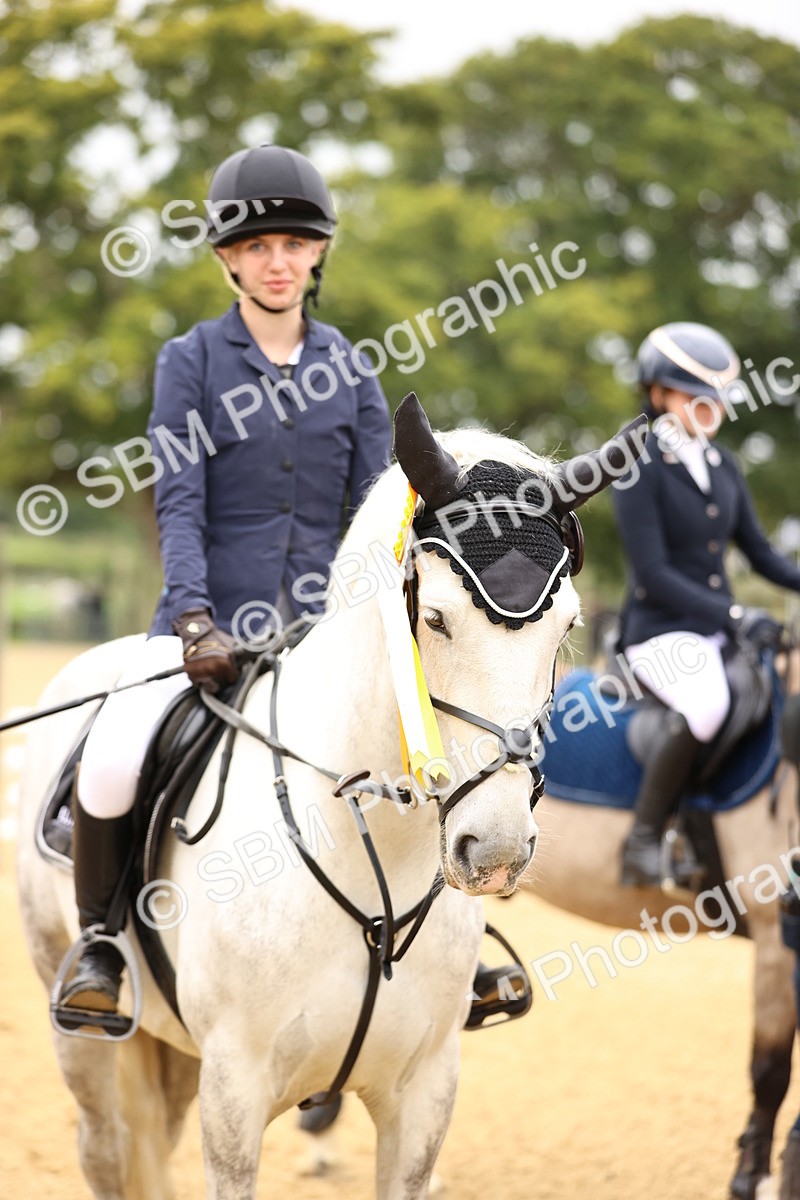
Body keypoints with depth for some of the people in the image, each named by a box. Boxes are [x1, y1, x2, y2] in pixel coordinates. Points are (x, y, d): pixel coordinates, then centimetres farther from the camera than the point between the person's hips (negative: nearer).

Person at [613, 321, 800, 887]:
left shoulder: (724, 465, 13)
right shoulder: (640, 468, -8)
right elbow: (652, 573, -16)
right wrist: (734, 617, -24)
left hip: (722, 624, 8)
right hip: (662, 629, -8)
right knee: (706, 704, -36)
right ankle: (643, 840, -24)